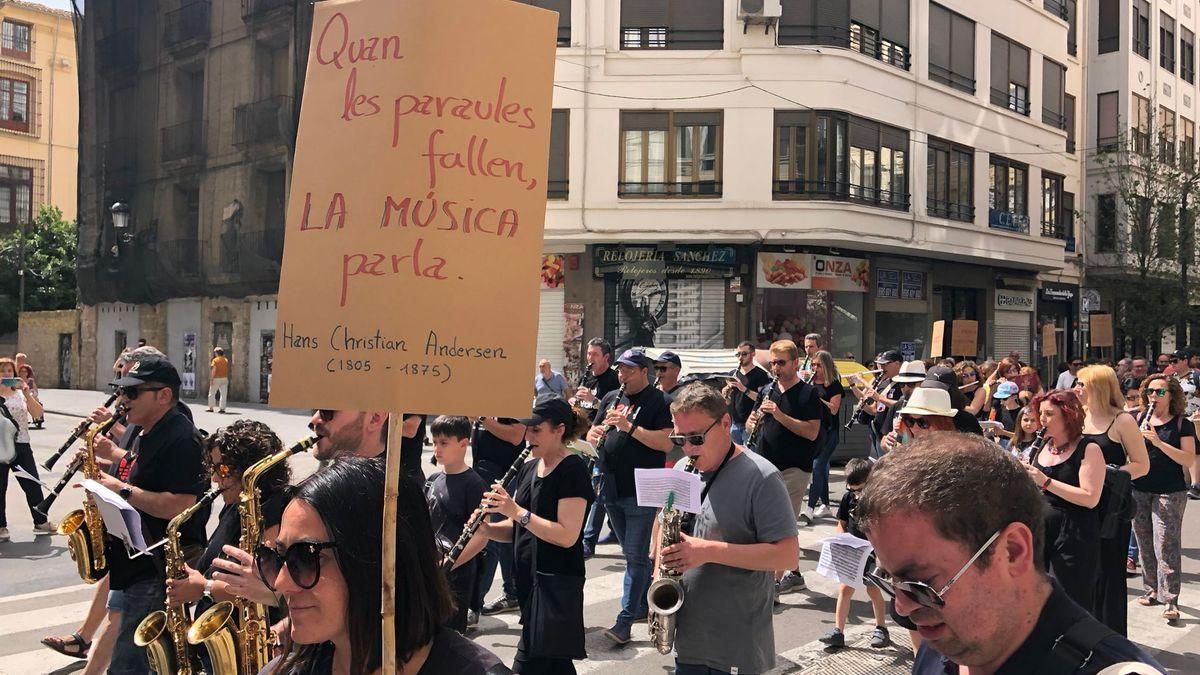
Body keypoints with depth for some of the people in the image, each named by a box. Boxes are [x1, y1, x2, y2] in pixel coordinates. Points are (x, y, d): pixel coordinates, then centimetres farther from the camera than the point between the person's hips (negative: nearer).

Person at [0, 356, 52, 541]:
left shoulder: (21, 394, 11)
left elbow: (37, 414, -1)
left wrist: (27, 393, -13)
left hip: (21, 445, 3)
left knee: (33, 485, 4)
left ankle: (41, 522, 15)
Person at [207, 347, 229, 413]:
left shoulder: (215, 360, -7)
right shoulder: (226, 360, 8)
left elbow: (214, 370, -14)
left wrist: (211, 379, -14)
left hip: (216, 378, -4)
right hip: (224, 378, 4)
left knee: (212, 393, 10)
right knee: (224, 394, 3)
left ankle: (211, 407, 12)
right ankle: (222, 408, -1)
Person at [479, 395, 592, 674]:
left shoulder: (573, 470, -13)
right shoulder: (528, 468, 11)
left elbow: (567, 536, -21)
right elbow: (517, 529, 15)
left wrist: (517, 511, -24)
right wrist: (486, 528, -6)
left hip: (557, 584, -8)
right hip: (529, 578, 8)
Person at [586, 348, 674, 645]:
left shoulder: (658, 402, -6)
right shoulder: (611, 398, 14)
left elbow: (666, 443, -16)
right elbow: (593, 434, 16)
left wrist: (629, 426, -23)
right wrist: (595, 434, -8)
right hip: (612, 490, 7)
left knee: (636, 557, -5)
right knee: (632, 553, 18)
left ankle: (625, 620, -4)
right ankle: (645, 603, 32)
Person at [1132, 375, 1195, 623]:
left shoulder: (1182, 424, -2)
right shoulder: (1139, 422, 9)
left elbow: (1189, 460, -12)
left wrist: (1159, 442, -22)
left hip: (1169, 493, -4)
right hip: (1139, 491, 4)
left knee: (1166, 546, -9)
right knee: (1145, 544, 10)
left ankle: (1170, 600, -7)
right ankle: (1152, 590, 23)